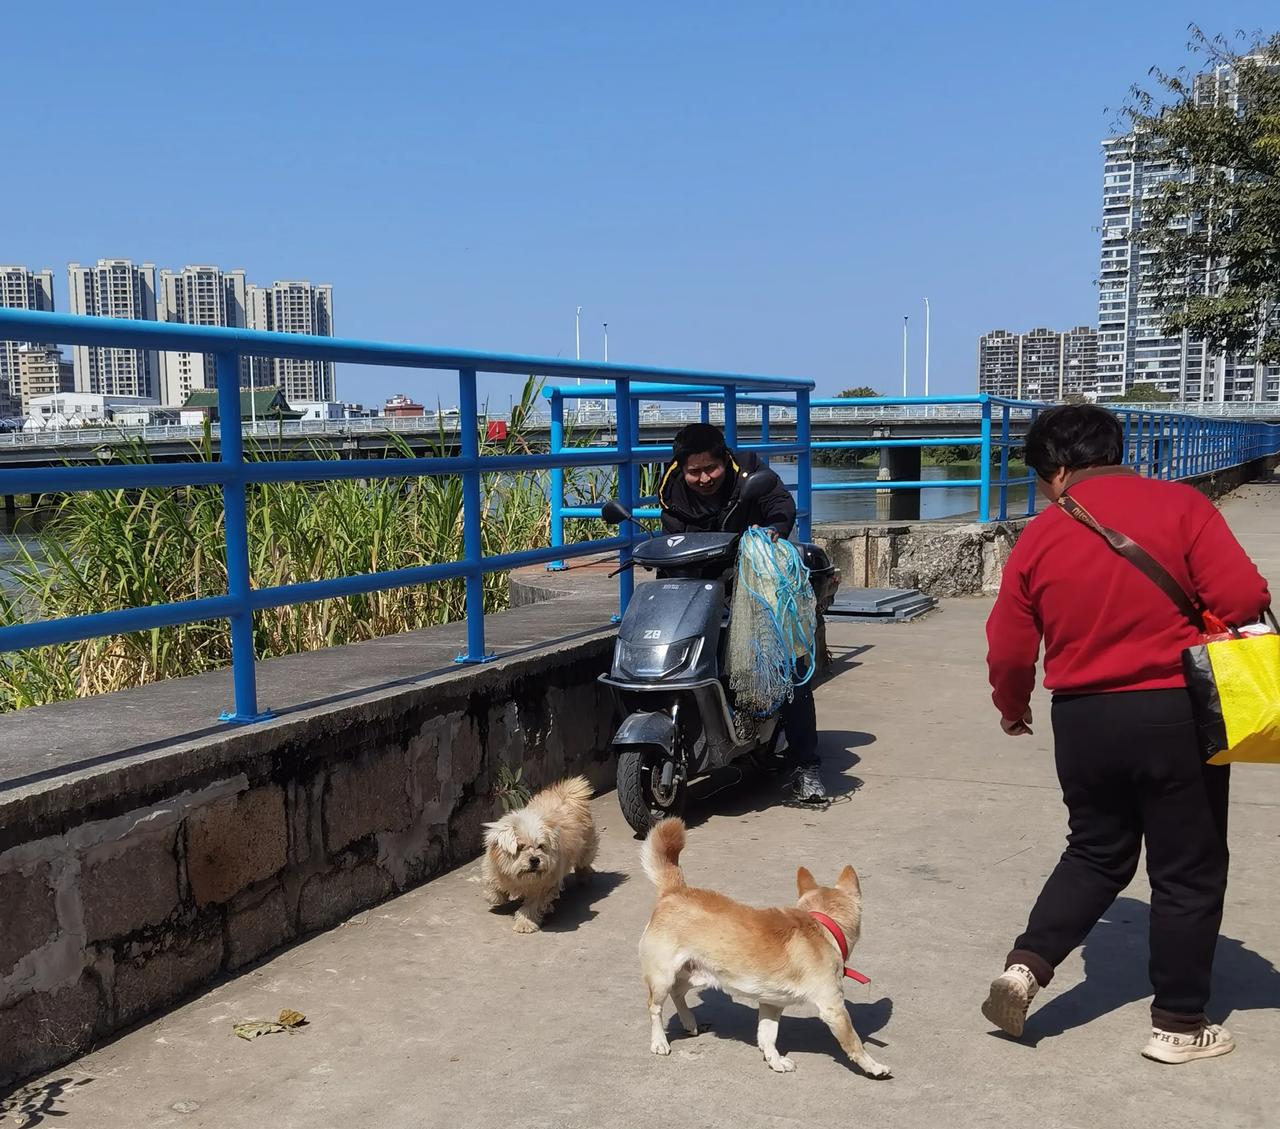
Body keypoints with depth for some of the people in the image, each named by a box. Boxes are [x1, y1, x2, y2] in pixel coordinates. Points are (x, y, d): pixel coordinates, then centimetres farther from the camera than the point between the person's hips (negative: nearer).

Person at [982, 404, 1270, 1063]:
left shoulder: (1038, 539, 0)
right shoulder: (1179, 505, -8)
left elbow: (1008, 650, 3)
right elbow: (1243, 598, -15)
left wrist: (1013, 709, 22)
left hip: (1083, 720, 3)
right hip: (1177, 713, -3)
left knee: (1097, 853, 22)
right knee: (1188, 870, 12)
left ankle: (1026, 965, 9)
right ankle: (1179, 1025, 22)